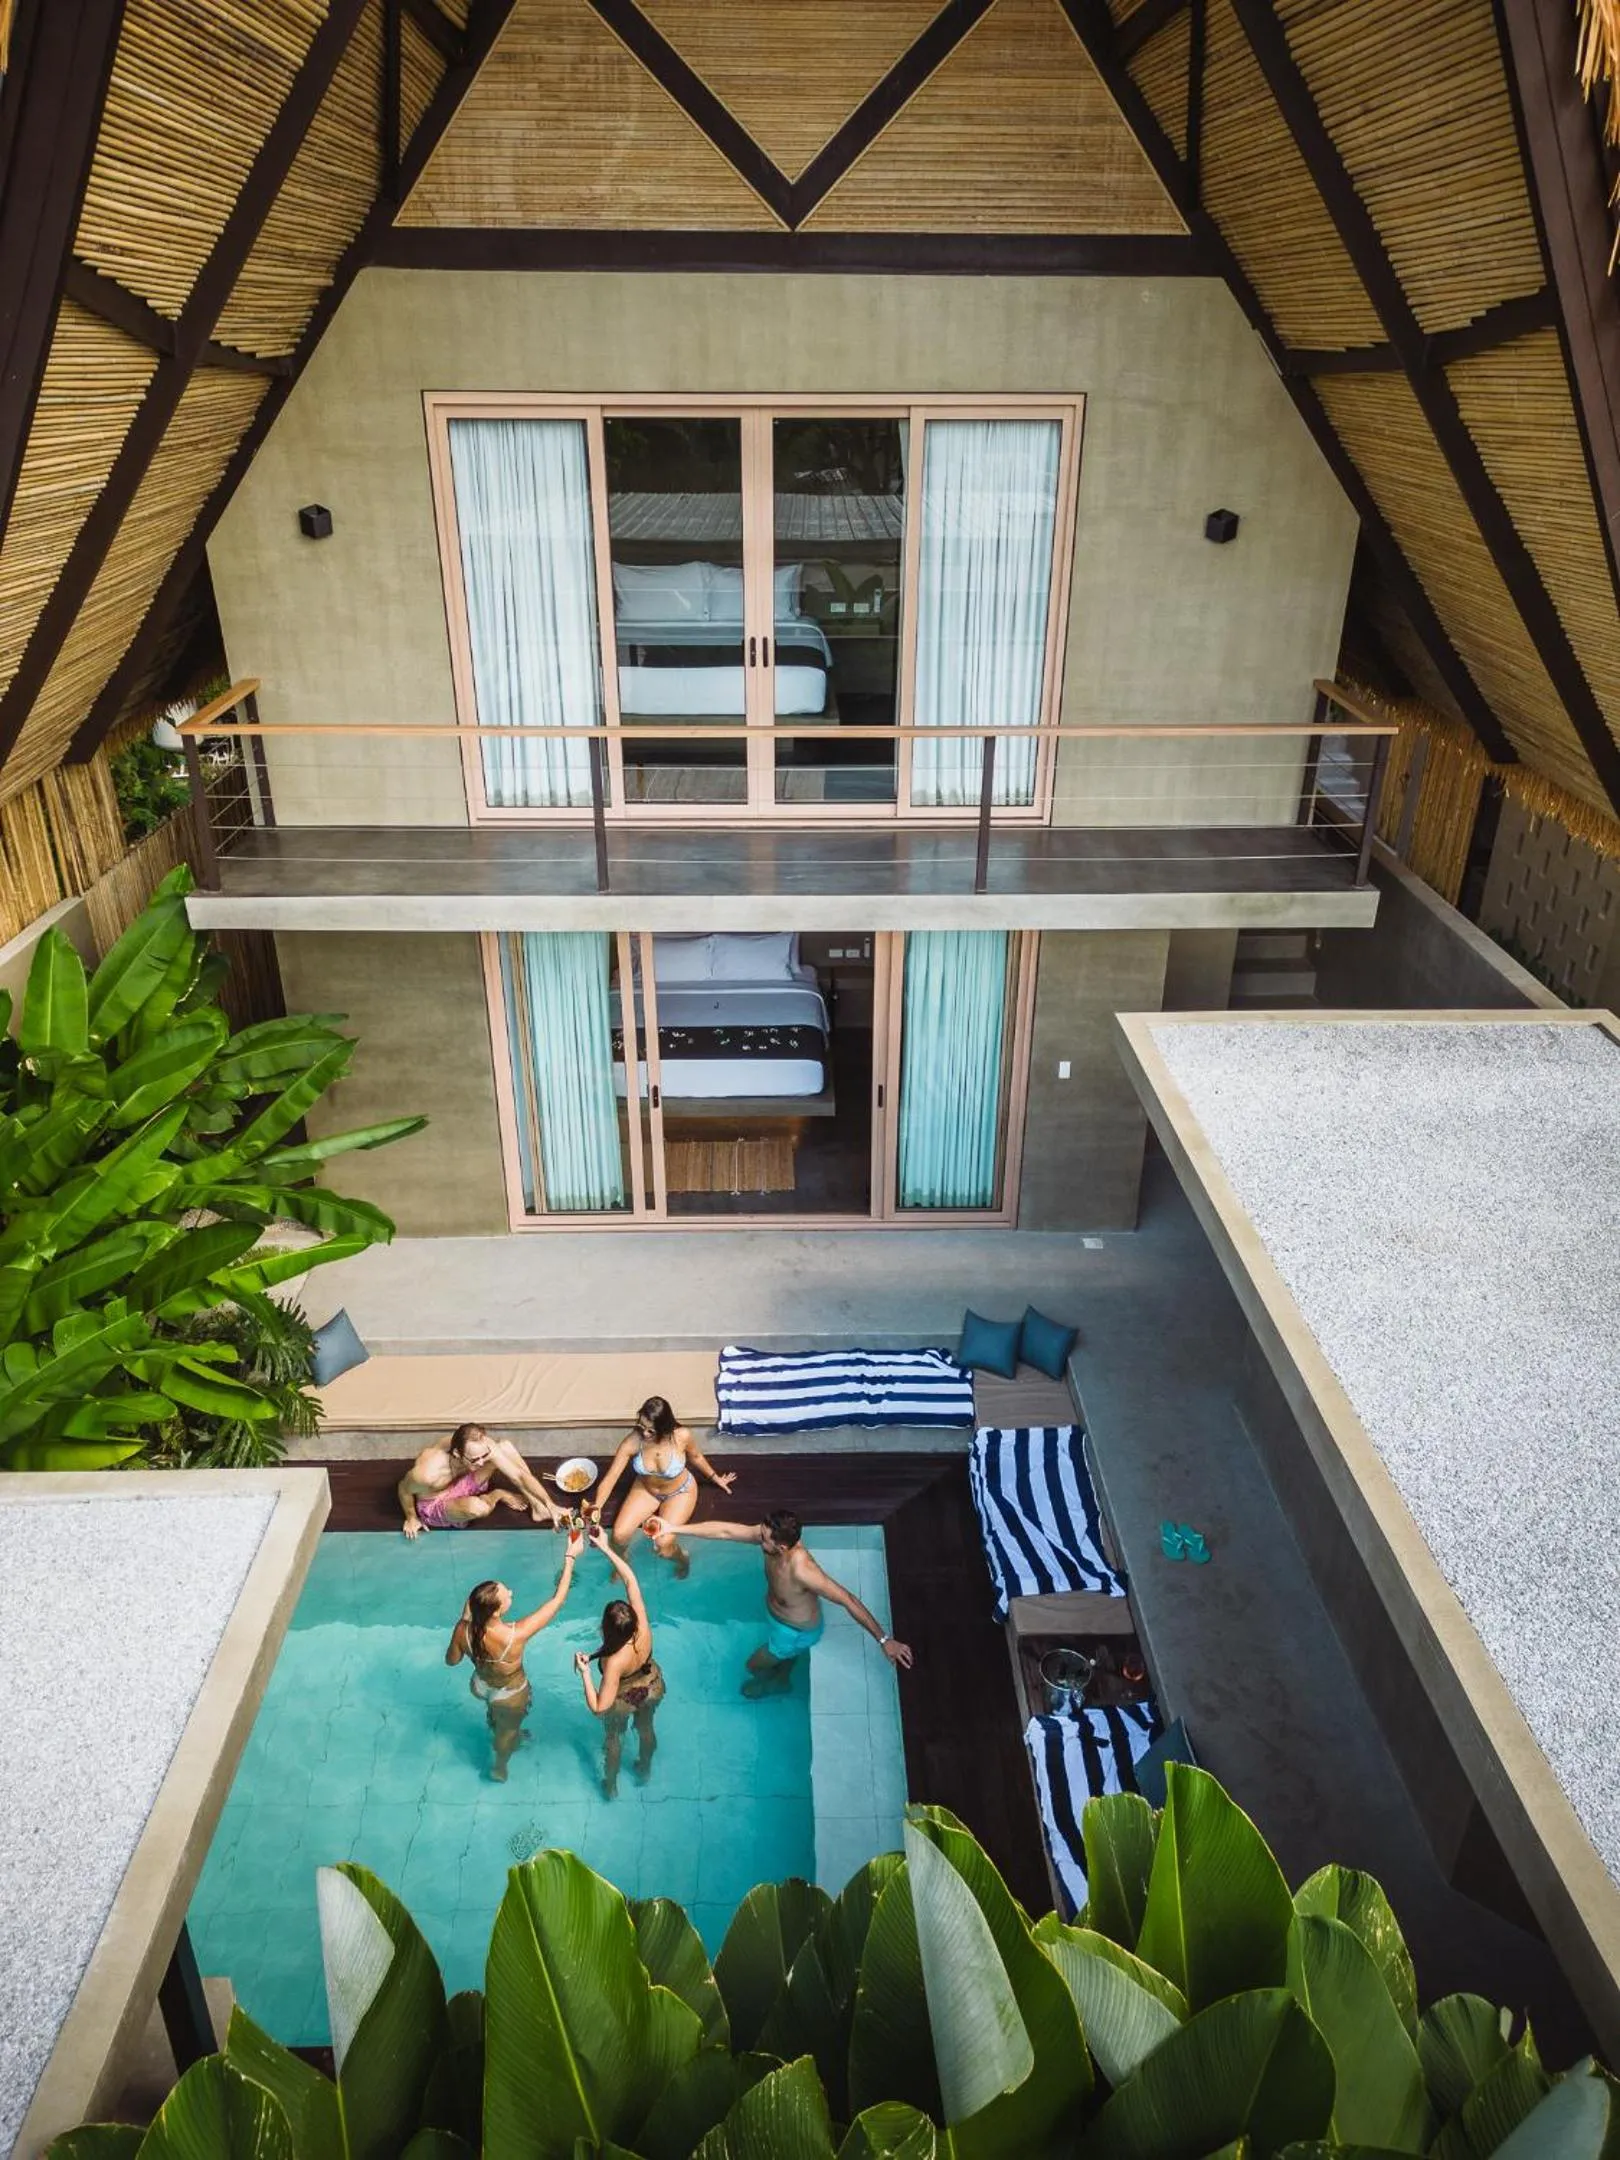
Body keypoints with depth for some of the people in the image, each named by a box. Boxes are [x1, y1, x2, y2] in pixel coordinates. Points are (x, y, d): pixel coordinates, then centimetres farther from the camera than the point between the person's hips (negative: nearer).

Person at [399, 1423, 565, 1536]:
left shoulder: (483, 1447, -29)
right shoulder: (427, 1474, -41)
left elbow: (519, 1475, -23)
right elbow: (403, 1489, -18)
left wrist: (551, 1505, -30)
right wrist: (411, 1519, -2)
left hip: (461, 1483, 5)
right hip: (435, 1506, -4)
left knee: (506, 1447, -18)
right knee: (477, 1507, -39)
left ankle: (538, 1508, -7)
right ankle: (497, 1496, 1)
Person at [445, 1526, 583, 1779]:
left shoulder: (463, 1630, -33)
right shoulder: (516, 1635, -46)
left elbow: (451, 1660, -10)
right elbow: (557, 1600, -38)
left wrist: (465, 1618, -11)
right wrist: (570, 1558, -33)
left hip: (481, 1685, 3)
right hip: (510, 1695, -3)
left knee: (495, 1715, 37)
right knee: (508, 1729, 30)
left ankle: (501, 1736, 68)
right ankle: (499, 1768, 58)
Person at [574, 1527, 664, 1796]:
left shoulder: (614, 1662, -46)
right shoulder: (643, 1627, -37)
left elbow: (599, 1707, -40)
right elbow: (630, 1580, -31)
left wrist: (584, 1672, -38)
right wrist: (607, 1549, -31)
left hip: (623, 1700, -4)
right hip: (652, 1687, 4)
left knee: (613, 1738, 29)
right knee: (645, 1728, 33)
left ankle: (611, 1785, 53)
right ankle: (645, 1769, 60)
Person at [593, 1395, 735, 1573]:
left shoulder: (681, 1436, -32)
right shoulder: (632, 1442, -31)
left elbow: (695, 1456, -8)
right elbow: (611, 1477, -28)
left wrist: (715, 1477, 7)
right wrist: (597, 1507, -42)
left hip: (680, 1492, -2)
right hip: (646, 1490, 2)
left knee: (663, 1544, -17)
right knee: (619, 1535, -12)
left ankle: (682, 1558, 20)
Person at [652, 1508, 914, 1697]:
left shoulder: (802, 1571, -47)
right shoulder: (769, 1536, -28)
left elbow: (849, 1600, -41)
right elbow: (724, 1530, -20)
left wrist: (884, 1640, -37)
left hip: (798, 1632, -5)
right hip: (776, 1614, 5)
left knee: (755, 1664, 22)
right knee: (784, 1659, 36)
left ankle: (767, 1684, 56)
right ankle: (782, 1680, 68)